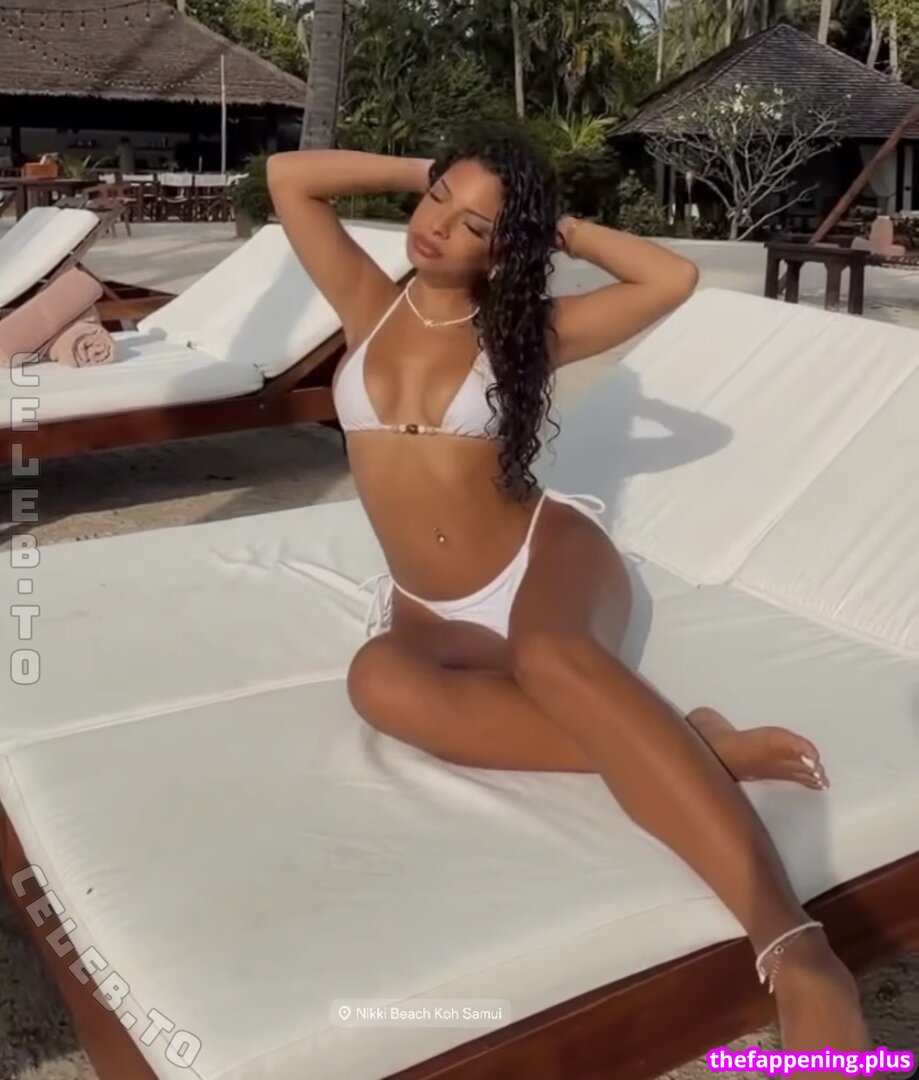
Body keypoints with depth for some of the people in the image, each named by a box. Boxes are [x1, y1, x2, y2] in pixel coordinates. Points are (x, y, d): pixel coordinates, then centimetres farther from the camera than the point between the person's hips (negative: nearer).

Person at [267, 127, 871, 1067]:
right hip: (431, 608, 3)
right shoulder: (370, 304, 10)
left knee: (551, 656, -41)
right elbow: (288, 175, 8)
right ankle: (687, 753, -35)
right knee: (380, 679, -36)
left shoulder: (522, 331, 1)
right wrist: (422, 170, 9)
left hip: (546, 555, -3)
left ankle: (792, 940, -54)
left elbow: (674, 280, -7)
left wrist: (562, 228, 3)